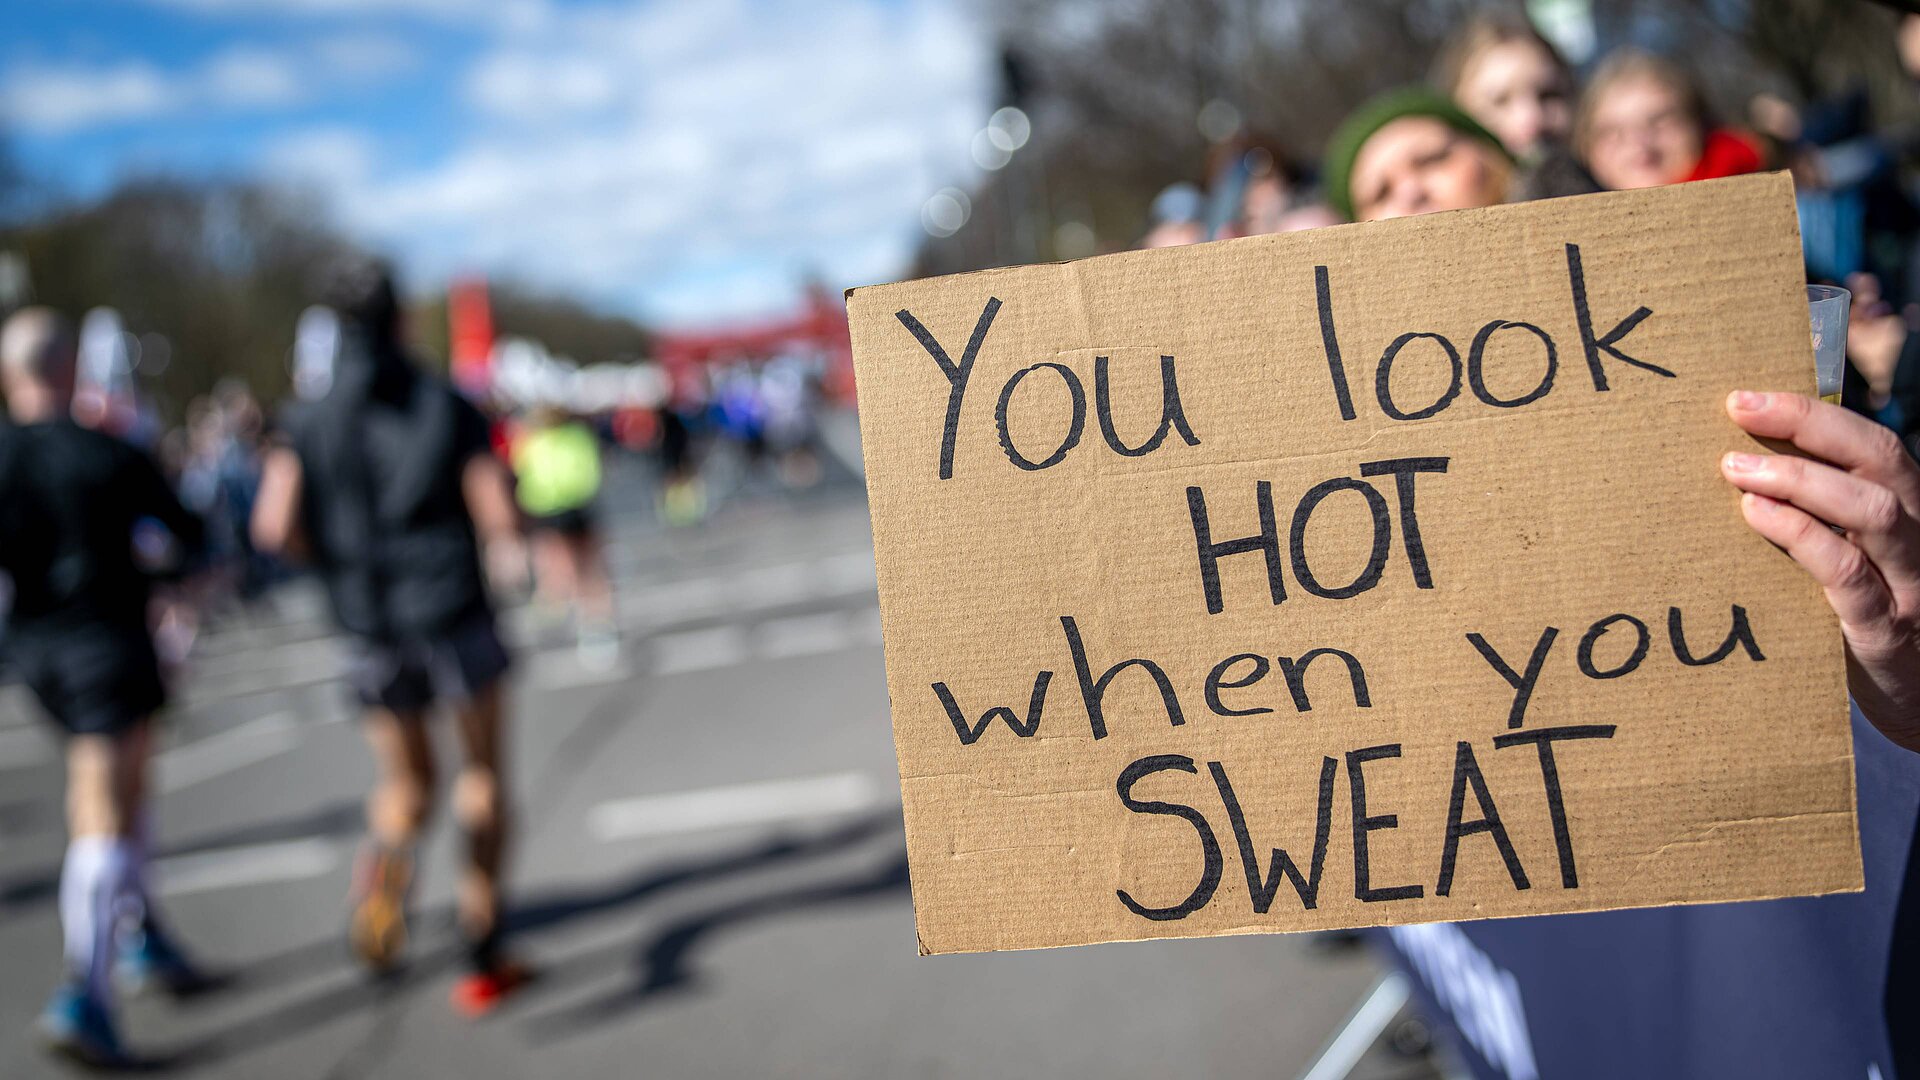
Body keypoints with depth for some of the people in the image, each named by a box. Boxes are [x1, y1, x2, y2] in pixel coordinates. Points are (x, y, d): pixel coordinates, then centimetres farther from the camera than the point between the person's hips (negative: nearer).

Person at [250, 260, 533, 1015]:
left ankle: (389, 854, -16)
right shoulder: (448, 407, -4)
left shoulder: (309, 424, 1)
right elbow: (499, 517, -9)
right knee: (483, 774, 13)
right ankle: (483, 951, 8)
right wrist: (508, 554, 13)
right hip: (455, 612, -2)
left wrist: (338, 556, 9)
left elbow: (274, 527, -10)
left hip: (373, 631, 2)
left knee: (406, 784, 20)